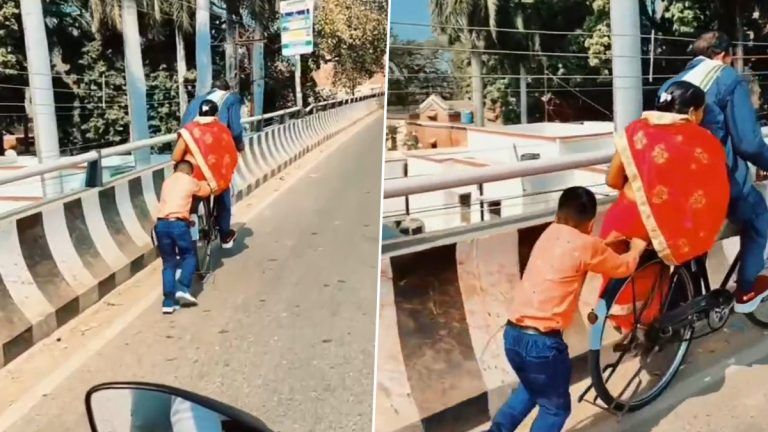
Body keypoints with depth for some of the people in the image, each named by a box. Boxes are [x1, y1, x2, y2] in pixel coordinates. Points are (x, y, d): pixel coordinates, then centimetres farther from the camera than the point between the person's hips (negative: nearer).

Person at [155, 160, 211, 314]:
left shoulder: (167, 181, 23)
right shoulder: (190, 181, 12)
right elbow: (206, 191, 28)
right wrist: (200, 183, 50)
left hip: (161, 224, 4)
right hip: (178, 223, -4)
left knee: (168, 263, 12)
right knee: (189, 256, 16)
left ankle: (169, 302, 6)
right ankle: (182, 288, -2)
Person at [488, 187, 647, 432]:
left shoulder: (550, 234, 12)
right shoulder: (585, 245, -7)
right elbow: (624, 267, 12)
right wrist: (638, 247, 30)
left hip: (513, 334, 7)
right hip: (543, 341, -7)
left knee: (532, 388, 32)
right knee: (555, 407, 14)